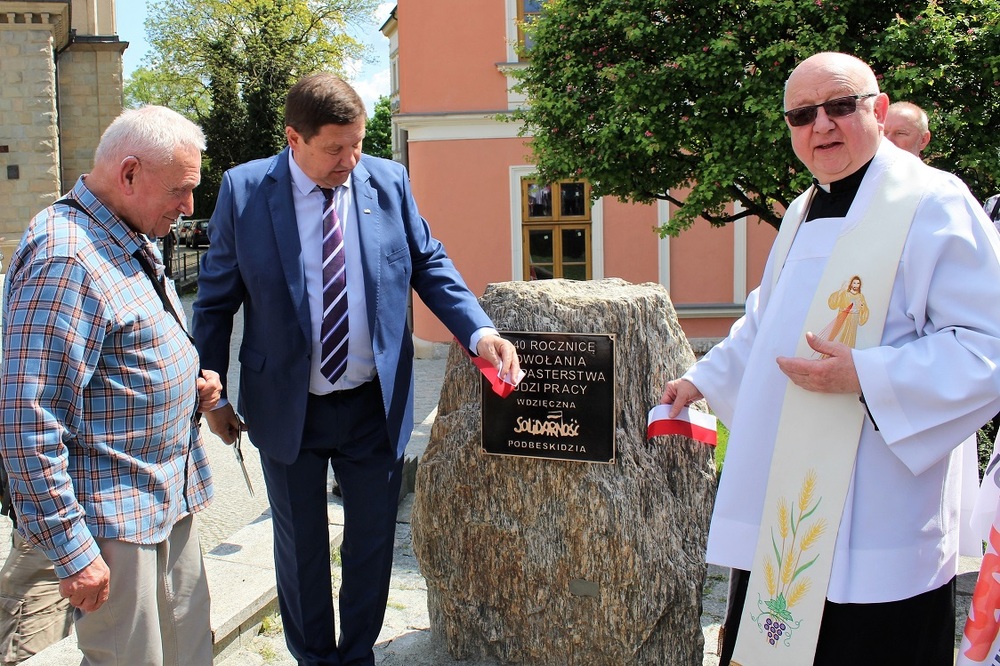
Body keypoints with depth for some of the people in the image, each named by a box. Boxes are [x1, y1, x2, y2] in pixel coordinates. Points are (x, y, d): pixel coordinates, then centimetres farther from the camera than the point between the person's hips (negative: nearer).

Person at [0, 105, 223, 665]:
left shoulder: (134, 242, 10)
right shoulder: (63, 260, -21)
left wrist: (190, 387, 4)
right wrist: (72, 552, -20)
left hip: (172, 497, 9)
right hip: (114, 517, -9)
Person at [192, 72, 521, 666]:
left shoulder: (390, 181, -4)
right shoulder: (244, 189, -9)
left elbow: (430, 266, 1)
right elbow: (216, 299, -1)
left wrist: (480, 332, -15)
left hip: (376, 405, 2)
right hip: (287, 409, -1)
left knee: (373, 539, 16)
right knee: (301, 547, 17)